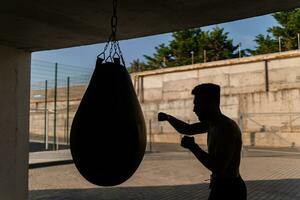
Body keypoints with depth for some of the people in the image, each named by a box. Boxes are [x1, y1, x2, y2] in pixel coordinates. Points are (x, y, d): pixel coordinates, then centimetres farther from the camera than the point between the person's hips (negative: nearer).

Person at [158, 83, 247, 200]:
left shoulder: (227, 128, -24)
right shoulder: (211, 123, 5)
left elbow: (218, 167, -31)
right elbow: (187, 129, 21)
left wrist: (192, 146, -22)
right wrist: (168, 117, 7)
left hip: (230, 190, -9)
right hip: (220, 186, 9)